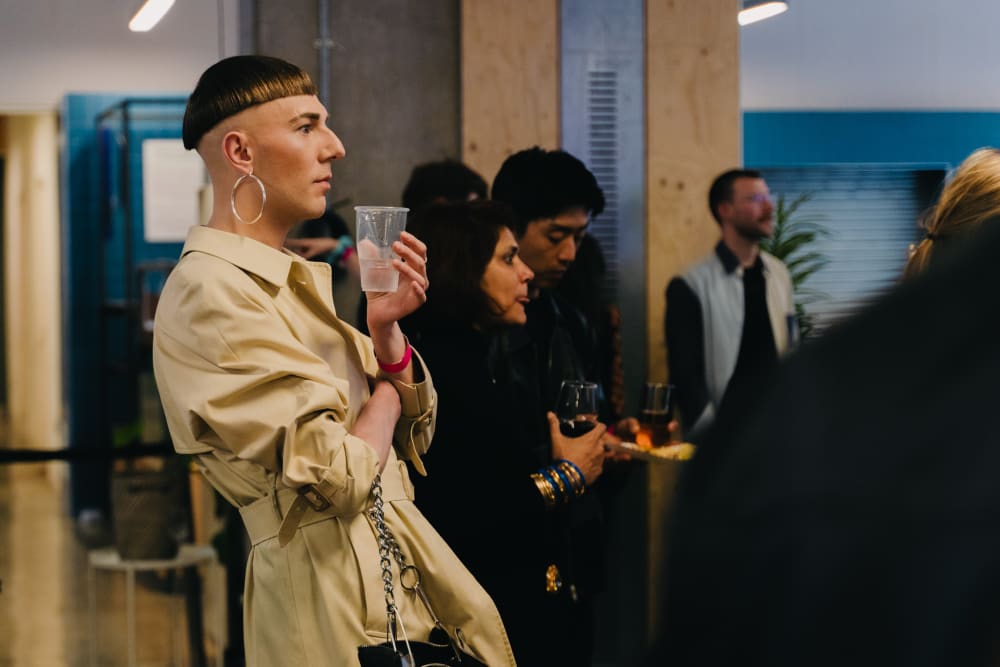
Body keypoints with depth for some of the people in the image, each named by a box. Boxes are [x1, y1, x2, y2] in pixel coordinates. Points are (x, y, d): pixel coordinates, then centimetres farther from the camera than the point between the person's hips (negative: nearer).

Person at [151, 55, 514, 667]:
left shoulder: (297, 279, 11)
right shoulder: (209, 294, -17)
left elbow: (414, 434, 12)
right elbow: (342, 475, -21)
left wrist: (387, 330, -5)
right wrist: (386, 393, -2)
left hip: (401, 560, 8)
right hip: (332, 596, -8)